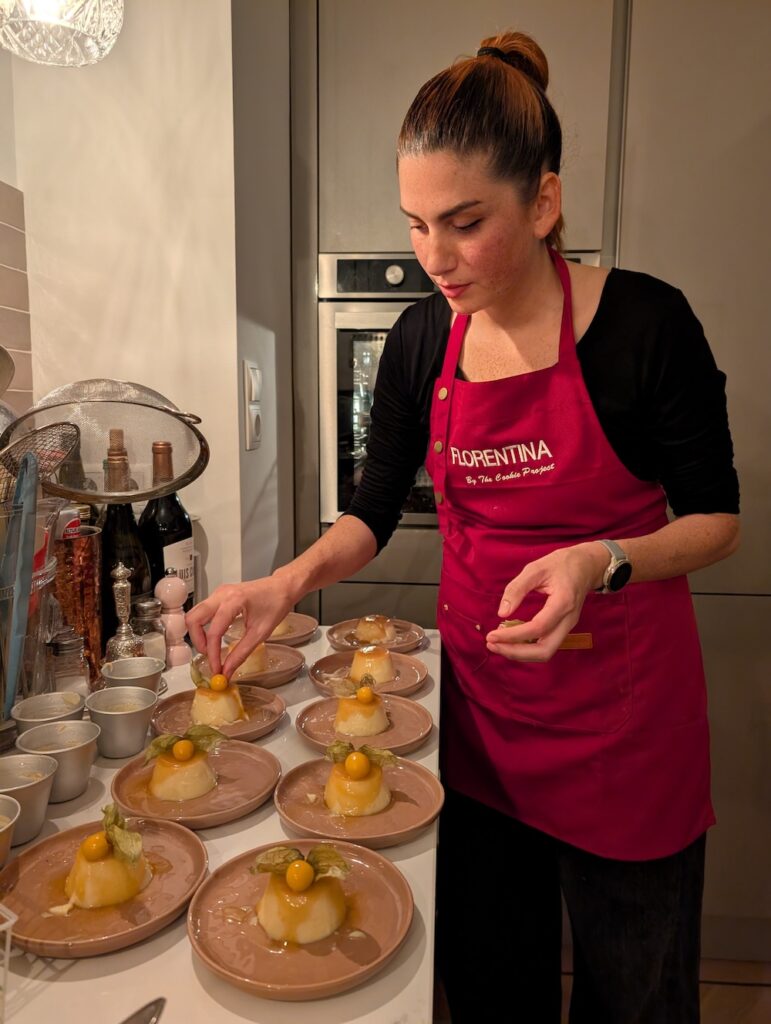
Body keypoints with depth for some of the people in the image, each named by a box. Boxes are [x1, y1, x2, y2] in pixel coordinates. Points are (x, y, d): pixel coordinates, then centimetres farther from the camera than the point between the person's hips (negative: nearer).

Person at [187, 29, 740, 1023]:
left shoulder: (642, 321, -16)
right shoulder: (421, 341, -4)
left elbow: (716, 516, -8)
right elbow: (375, 507, 3)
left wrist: (602, 560, -26)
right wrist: (289, 582, -14)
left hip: (621, 698, -3)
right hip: (480, 691, 4)